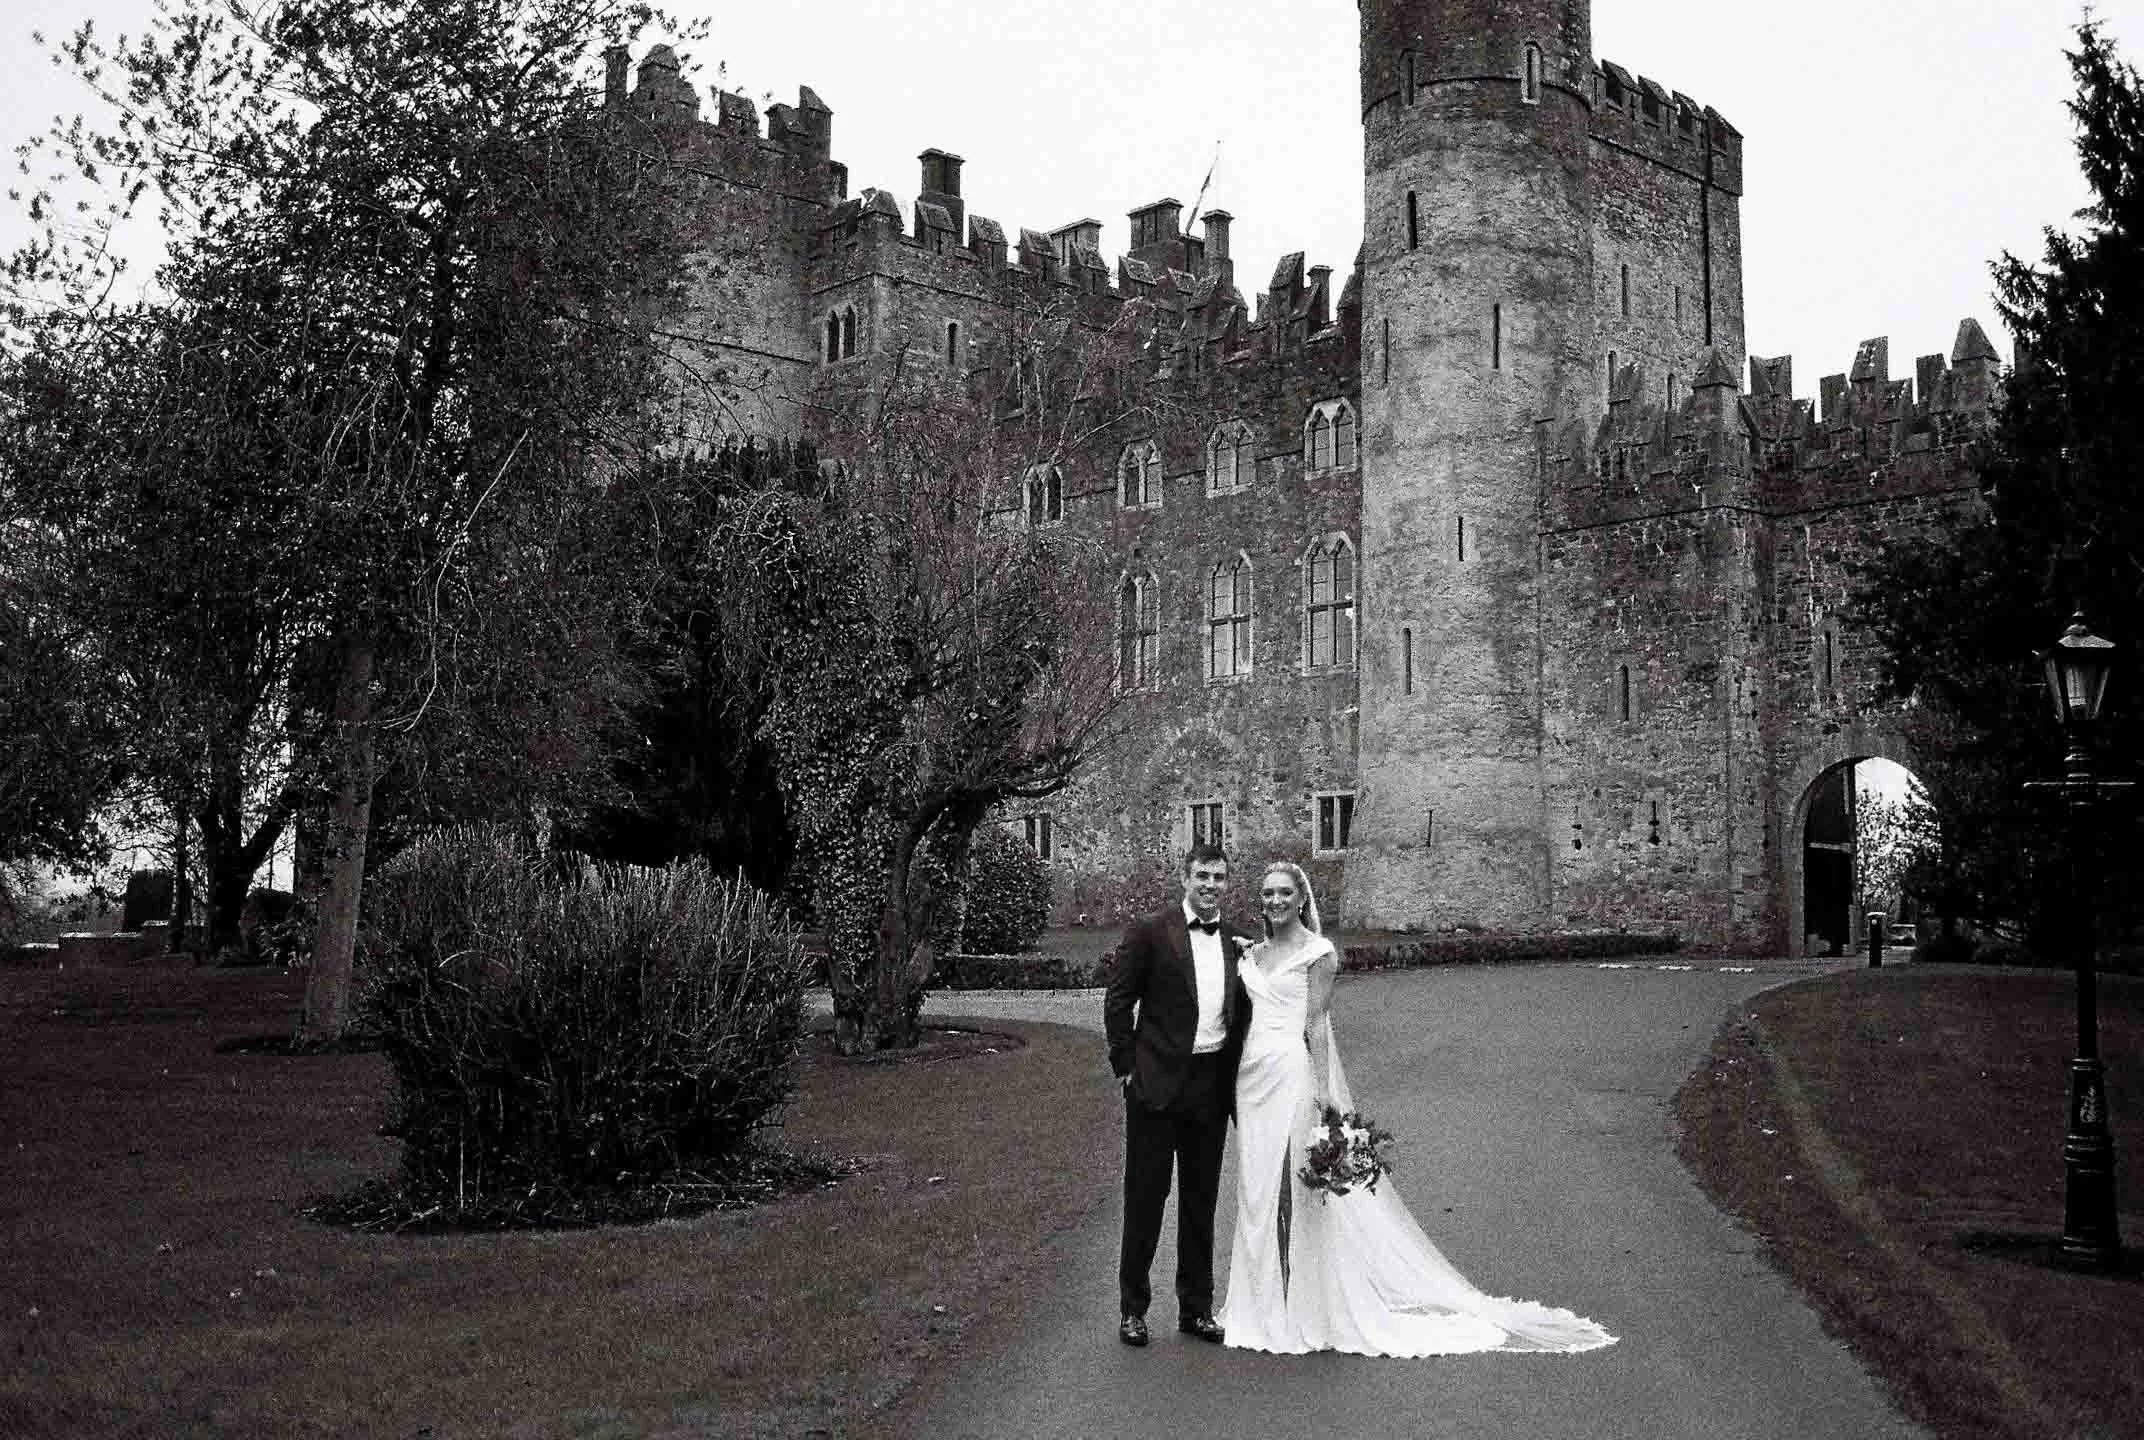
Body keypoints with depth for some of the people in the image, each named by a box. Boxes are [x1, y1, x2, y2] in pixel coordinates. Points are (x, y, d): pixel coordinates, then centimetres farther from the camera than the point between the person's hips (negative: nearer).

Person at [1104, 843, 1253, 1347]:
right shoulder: (1150, 933, -6)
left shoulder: (1237, 941, 9)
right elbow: (1118, 1002, -4)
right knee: (1146, 1196, 3)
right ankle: (1132, 1308, 14)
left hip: (1212, 1086, 5)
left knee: (1201, 1201, 12)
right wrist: (1126, 1068, -7)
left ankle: (1196, 1307, 23)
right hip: (1157, 1084, -4)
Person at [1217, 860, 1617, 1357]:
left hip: (1294, 1074, -7)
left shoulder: (1316, 952, -5)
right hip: (1254, 1075, 7)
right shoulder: (1254, 954, 14)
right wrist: (1236, 1090, 15)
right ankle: (1265, 1303, 18)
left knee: (1297, 1191, -5)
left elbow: (1317, 1024, -10)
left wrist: (1322, 1090, -16)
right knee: (1257, 1191, 9)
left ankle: (1304, 1310, 3)